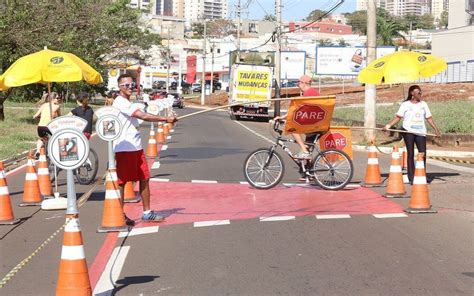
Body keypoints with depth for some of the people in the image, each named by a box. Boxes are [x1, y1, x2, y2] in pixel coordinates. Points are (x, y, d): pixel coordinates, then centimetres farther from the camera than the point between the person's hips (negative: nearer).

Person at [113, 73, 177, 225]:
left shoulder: (129, 103, 19)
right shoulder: (120, 102, -14)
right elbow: (143, 116, -22)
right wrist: (166, 119, -23)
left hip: (136, 147, 10)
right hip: (124, 148, -10)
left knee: (144, 178, 10)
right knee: (122, 182, -2)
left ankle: (147, 212, 18)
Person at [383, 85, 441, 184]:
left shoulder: (423, 104, 14)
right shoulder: (405, 104, 2)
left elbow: (429, 118, 15)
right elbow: (398, 117, -4)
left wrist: (436, 129, 5)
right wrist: (388, 125, -18)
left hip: (420, 132, 3)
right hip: (408, 131, -3)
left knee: (423, 153, -2)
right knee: (410, 154, -1)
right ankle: (411, 178, 3)